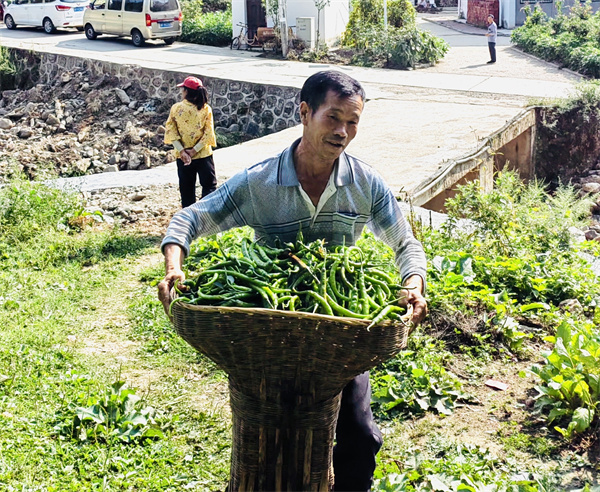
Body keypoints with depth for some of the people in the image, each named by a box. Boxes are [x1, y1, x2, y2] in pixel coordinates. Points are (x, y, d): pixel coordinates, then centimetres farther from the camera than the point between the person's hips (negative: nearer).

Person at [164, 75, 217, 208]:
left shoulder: (176, 108, -5)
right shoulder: (205, 109, -7)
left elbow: (171, 131, -10)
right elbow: (208, 133, -12)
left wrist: (182, 151, -12)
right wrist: (194, 150, -11)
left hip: (183, 156, 1)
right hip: (204, 156, -1)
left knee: (187, 188, 12)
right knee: (209, 186, 7)